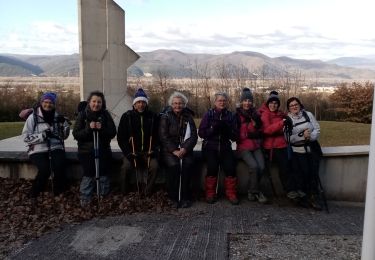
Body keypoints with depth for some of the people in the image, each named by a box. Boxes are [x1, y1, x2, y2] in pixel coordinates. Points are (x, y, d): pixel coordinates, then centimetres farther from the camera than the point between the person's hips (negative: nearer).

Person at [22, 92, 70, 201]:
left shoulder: (57, 117, 10)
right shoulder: (33, 117, -1)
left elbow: (64, 136, 12)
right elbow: (26, 137, -5)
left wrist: (64, 123, -5)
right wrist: (42, 135, -18)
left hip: (55, 148, 2)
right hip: (38, 150, -2)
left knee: (59, 166, -27)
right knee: (45, 169, -28)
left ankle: (58, 194, -5)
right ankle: (34, 194, -2)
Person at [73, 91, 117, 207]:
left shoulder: (105, 115, 4)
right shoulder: (82, 114, 1)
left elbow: (113, 132, 0)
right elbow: (76, 134, -4)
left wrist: (101, 129, -17)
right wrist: (88, 129, -19)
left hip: (103, 150, 1)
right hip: (86, 150, -1)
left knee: (103, 173, -6)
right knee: (89, 173, -13)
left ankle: (104, 197, 13)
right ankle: (85, 198, 3)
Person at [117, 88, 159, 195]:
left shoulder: (153, 117, 5)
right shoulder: (127, 116, 1)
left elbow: (156, 136, 8)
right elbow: (121, 137, 1)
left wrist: (152, 150, -6)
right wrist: (128, 152, -9)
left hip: (148, 151, 1)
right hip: (132, 151, -1)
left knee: (154, 166, -26)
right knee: (126, 166, -27)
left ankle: (147, 193, -9)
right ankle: (123, 193, -5)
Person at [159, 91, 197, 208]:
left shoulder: (188, 117, 10)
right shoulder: (165, 117, 3)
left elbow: (194, 136, 3)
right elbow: (163, 136, -5)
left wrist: (185, 149, -13)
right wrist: (174, 150, -16)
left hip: (185, 149, 2)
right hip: (169, 149, -2)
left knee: (187, 164, -26)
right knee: (174, 164, -28)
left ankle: (185, 197, -15)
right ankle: (174, 197, -14)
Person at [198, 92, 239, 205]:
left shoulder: (231, 116, 9)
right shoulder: (209, 114, 3)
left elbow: (235, 136, 4)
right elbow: (201, 133, -4)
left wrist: (227, 129, -15)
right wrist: (213, 128, -19)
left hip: (225, 147, 2)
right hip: (210, 147, -2)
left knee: (230, 166, -21)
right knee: (212, 166, -25)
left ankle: (231, 193, -3)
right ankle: (210, 193, -7)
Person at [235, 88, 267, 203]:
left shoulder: (255, 114, 12)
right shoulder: (237, 115, -1)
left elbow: (260, 132, 14)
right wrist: (249, 134, -11)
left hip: (256, 147, 4)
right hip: (243, 147, -4)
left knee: (261, 167, -19)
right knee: (254, 166, -25)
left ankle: (252, 191, 2)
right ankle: (255, 191, -5)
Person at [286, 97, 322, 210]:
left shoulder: (308, 114, 8)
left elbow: (317, 129, 3)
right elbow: (289, 138, -6)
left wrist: (310, 136, -17)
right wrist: (302, 136, -19)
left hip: (312, 148, 2)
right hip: (298, 151, -2)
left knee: (314, 172, -9)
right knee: (304, 172, -15)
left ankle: (313, 196, 3)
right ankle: (303, 196, 1)